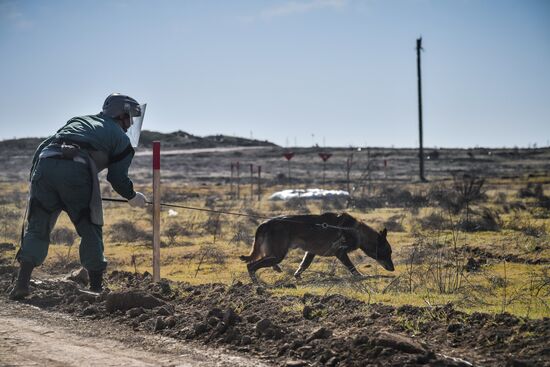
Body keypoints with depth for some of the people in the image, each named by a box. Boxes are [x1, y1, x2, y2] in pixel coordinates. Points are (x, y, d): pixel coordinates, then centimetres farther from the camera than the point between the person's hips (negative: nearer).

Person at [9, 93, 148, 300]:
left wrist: (36, 178, 32)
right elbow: (118, 177, 15)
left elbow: (42, 148, 27)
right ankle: (96, 287, 14)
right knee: (90, 230, 12)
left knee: (38, 228, 11)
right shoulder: (120, 138, 22)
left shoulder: (78, 121, 35)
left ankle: (22, 283, 1)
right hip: (77, 170, -4)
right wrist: (133, 197, 32)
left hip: (45, 166, 4)